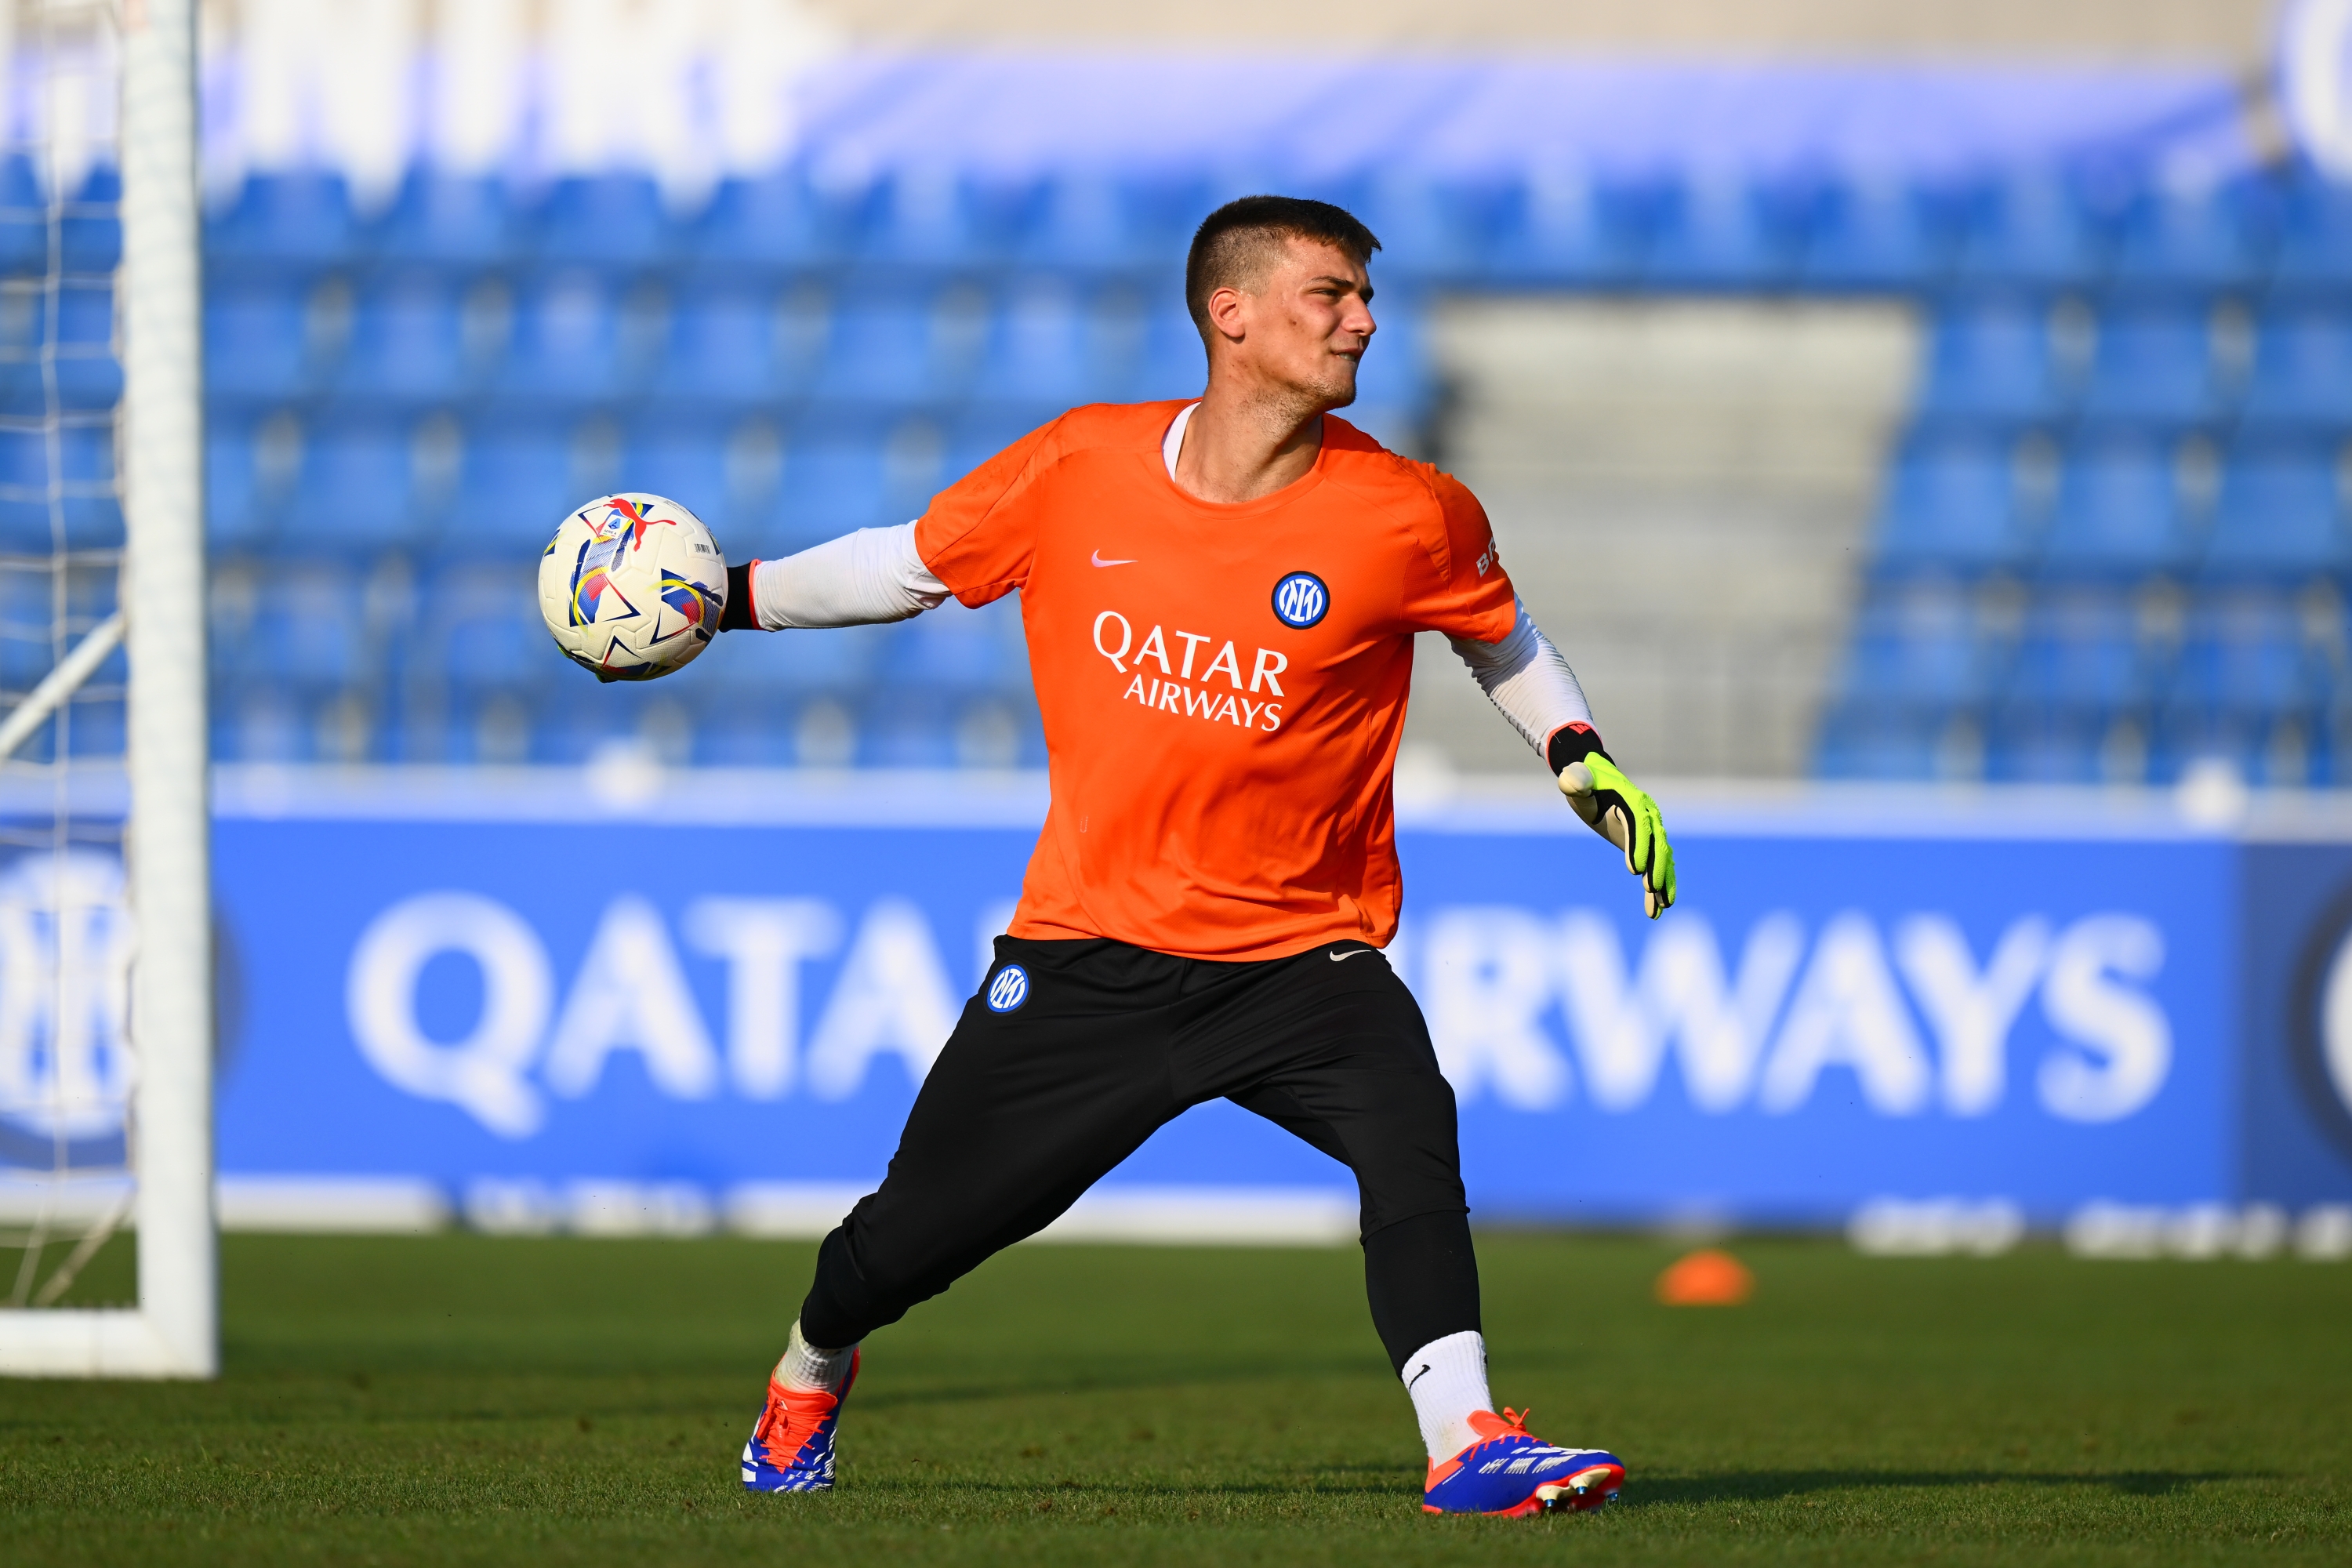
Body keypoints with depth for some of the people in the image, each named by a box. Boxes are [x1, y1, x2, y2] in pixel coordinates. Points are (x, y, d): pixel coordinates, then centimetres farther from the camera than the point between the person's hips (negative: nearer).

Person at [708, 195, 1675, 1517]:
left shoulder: (1407, 517, -8)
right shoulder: (1082, 469, -5)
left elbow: (1500, 634, 14)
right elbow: (910, 566, 12)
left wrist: (1588, 767, 4)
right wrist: (728, 597, 9)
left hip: (1299, 953, -1)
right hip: (1089, 945, 1)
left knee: (1409, 1130, -31)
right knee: (923, 1225, 9)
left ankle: (1467, 1440, -32)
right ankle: (811, 1373, 42)